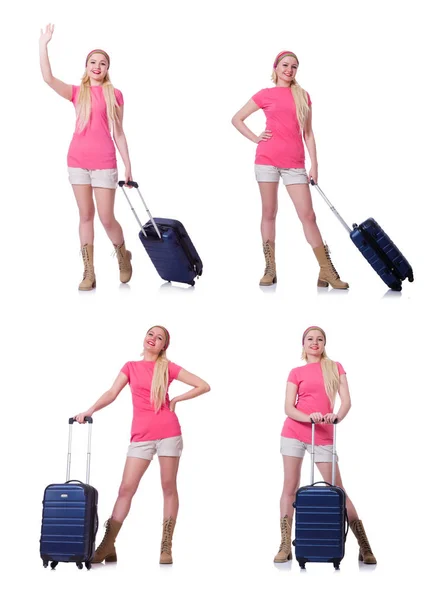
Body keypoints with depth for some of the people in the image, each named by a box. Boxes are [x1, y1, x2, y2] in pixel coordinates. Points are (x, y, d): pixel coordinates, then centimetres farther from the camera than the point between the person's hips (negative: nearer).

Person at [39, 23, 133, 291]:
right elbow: (48, 78, -9)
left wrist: (128, 165, 2)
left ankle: (124, 256, 25)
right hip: (78, 160, 2)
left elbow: (119, 133, 6)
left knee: (106, 218, -4)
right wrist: (44, 44, -13)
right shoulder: (77, 92, 7)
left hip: (104, 162, -2)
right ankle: (89, 273, 8)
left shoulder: (115, 95, 3)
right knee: (86, 215, 5)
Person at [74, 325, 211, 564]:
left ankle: (166, 547, 5)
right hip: (141, 435, 1)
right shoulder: (130, 367, 12)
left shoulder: (168, 367, 6)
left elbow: (204, 386, 6)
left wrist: (175, 400, 3)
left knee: (169, 487, 1)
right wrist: (89, 411, -12)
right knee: (126, 488, -5)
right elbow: (111, 394, 2)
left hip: (168, 432, -1)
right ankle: (108, 546, -6)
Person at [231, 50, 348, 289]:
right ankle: (270, 269, 10)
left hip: (294, 163, 1)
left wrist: (314, 164, 3)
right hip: (267, 159, -1)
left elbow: (308, 133, 10)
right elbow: (236, 119, 11)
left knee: (308, 215, -3)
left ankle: (327, 272, -4)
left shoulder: (303, 96, 11)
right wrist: (255, 138, 0)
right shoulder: (265, 94, 5)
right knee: (269, 213, 4)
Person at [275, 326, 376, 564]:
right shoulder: (296, 373, 7)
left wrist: (337, 416, -22)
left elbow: (346, 401, -1)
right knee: (290, 487, -1)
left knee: (337, 489, -2)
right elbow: (289, 408, -1)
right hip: (294, 431, 0)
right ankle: (285, 546, 3)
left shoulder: (335, 368, 9)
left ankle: (364, 547, 4)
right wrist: (309, 418, -20)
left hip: (323, 437, 0)